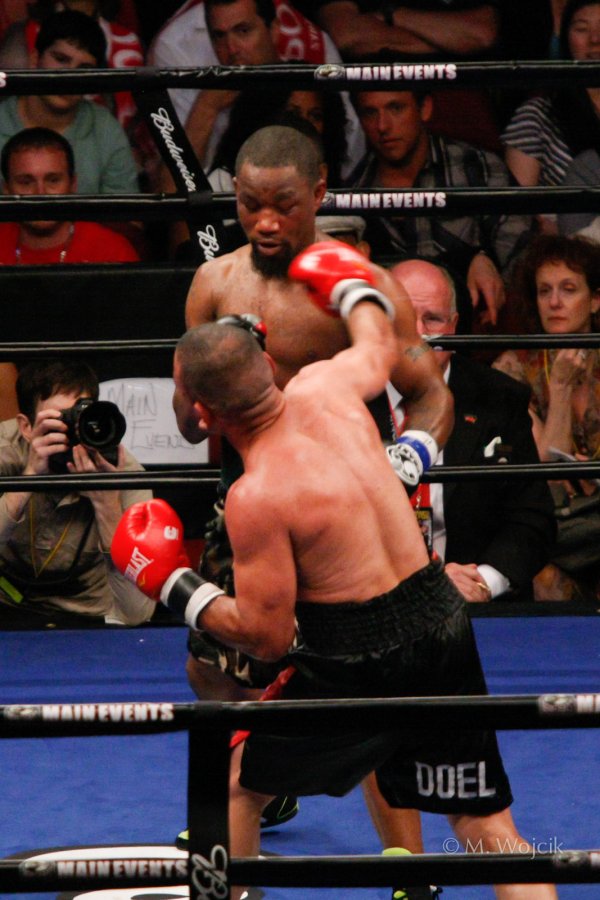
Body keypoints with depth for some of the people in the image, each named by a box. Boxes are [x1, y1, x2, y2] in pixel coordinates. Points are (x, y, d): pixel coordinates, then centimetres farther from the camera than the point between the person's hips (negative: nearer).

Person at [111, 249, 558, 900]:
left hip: (357, 665, -6)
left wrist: (172, 585, 0)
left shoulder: (256, 498, -18)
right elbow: (380, 346, 25)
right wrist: (352, 287, 45)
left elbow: (268, 637, -11)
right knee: (484, 823, 10)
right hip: (441, 622, 6)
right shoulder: (325, 389, -1)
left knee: (236, 782, 19)